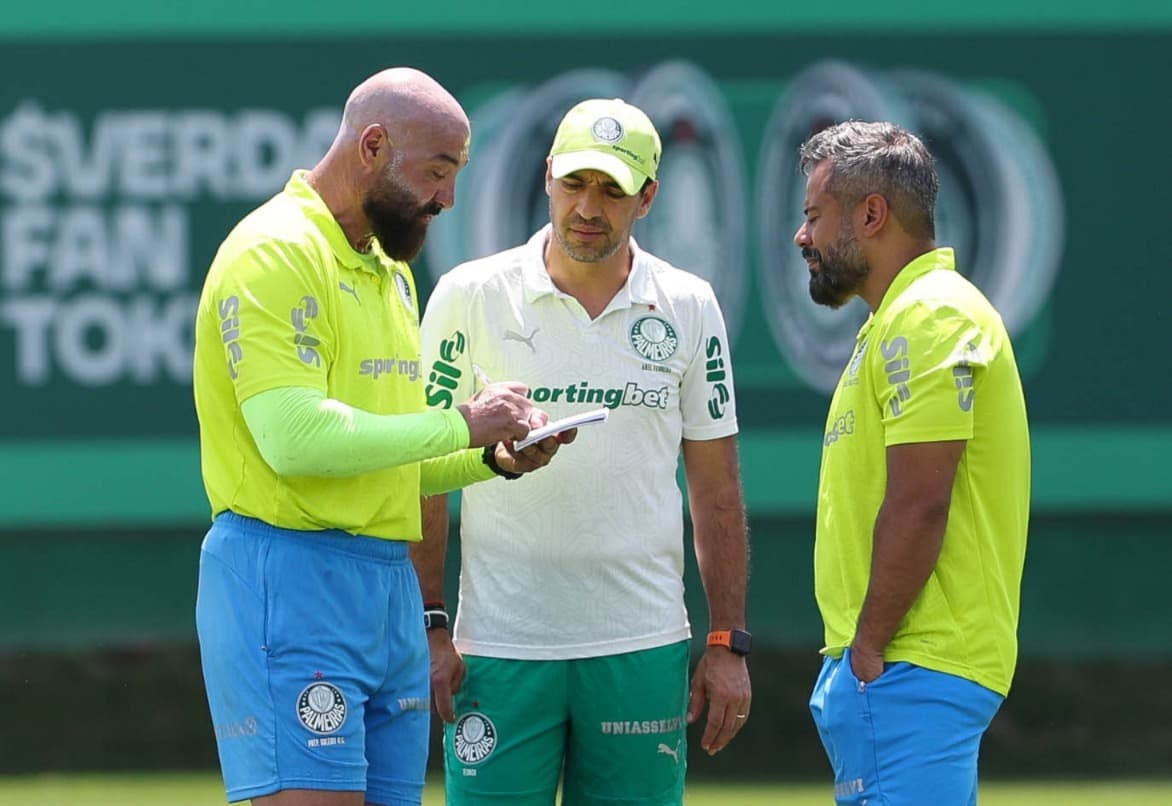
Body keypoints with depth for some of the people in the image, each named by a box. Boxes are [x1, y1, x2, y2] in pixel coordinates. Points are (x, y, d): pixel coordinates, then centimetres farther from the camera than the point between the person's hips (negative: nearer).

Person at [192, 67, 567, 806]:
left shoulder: (389, 270, 20)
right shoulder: (273, 253, -10)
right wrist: (458, 425, -14)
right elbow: (296, 437, -21)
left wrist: (493, 460, 6)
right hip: (290, 577, -9)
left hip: (389, 581, 9)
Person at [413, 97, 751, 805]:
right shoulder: (471, 296, 0)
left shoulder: (689, 308, 6)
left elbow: (717, 489, 10)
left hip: (643, 648, 2)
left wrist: (729, 643, 5)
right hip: (500, 649, -2)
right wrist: (429, 626, -3)